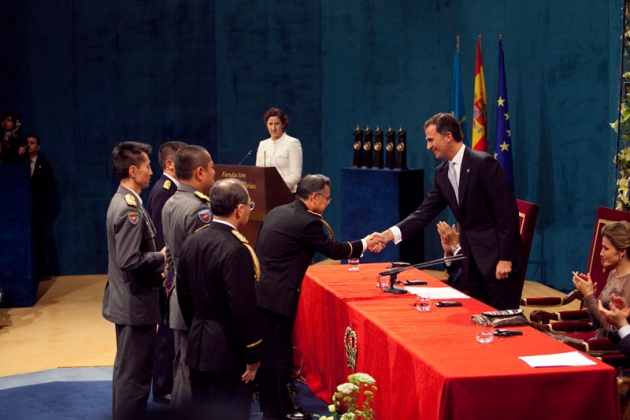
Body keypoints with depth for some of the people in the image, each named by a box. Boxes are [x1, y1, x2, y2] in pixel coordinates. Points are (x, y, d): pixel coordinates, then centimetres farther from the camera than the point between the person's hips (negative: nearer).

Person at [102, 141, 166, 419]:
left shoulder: (122, 201, 10)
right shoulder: (130, 209, -22)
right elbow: (130, 261, -27)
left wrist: (157, 268, 9)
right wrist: (162, 257, -13)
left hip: (127, 300, 11)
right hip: (136, 303, -11)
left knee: (127, 368, 20)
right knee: (135, 373, -2)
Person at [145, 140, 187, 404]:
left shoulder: (173, 189, 10)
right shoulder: (163, 191, -18)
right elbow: (160, 238, -22)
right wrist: (169, 278, -23)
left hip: (176, 271, 9)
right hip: (169, 274, -9)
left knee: (173, 329, 17)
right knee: (168, 330, 1)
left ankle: (171, 382, 28)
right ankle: (163, 389, 12)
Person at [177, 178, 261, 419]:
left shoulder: (192, 241, 3)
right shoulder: (236, 249, -22)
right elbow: (243, 309, -22)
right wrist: (252, 356, -13)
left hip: (197, 346, 8)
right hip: (228, 353, -8)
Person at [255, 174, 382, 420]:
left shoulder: (277, 212, 12)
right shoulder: (307, 222, -14)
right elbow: (333, 250, -3)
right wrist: (364, 244, 11)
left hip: (259, 292, 9)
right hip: (276, 297, -9)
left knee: (266, 352, 17)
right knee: (277, 354, 2)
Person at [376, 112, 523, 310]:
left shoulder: (483, 163, -15)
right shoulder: (442, 173, 8)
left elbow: (507, 211, -17)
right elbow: (424, 213, 7)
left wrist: (505, 258, -18)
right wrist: (391, 234, -7)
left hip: (497, 256, -7)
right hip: (472, 259, 8)